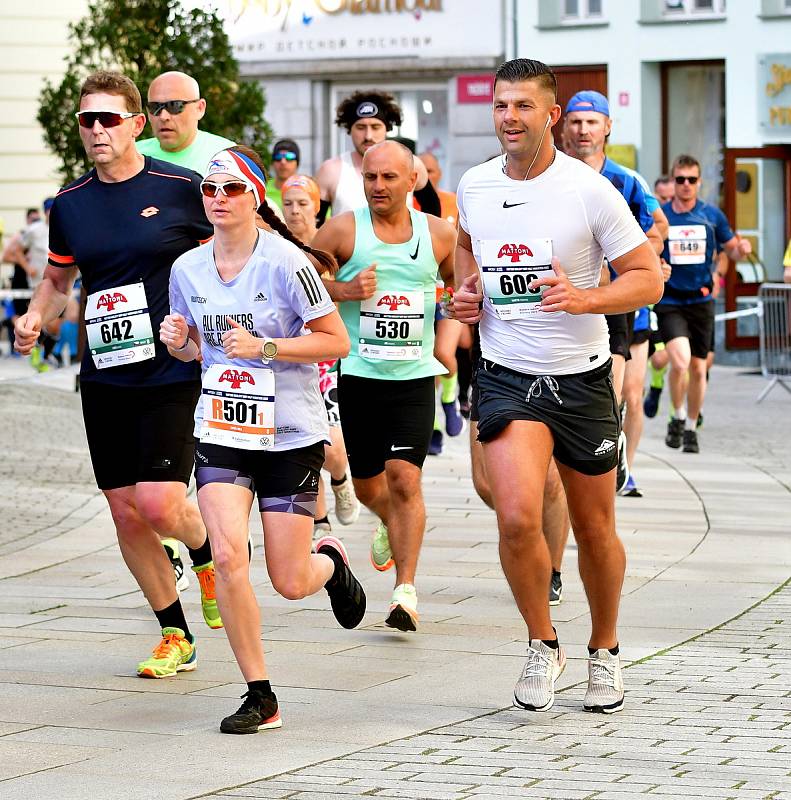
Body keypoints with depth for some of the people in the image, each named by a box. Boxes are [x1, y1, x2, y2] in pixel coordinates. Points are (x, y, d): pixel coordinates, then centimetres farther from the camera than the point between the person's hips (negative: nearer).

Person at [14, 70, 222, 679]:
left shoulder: (181, 188, -6)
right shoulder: (70, 205, 7)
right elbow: (58, 280, 21)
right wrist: (37, 317, 1)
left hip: (172, 373, -4)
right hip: (104, 378, 5)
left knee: (159, 504, -15)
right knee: (125, 513, 4)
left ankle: (209, 555, 21)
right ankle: (176, 637, 20)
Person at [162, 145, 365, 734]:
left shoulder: (286, 262, -12)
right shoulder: (188, 268, 4)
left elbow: (336, 341, -9)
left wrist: (263, 347, -20)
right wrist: (179, 341, -4)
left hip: (292, 435, -3)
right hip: (221, 431, 3)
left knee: (290, 583, 0)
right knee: (228, 555, -18)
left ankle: (331, 563, 40)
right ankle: (260, 696, -5)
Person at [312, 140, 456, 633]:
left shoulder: (439, 234, 3)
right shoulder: (343, 230, -3)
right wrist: (345, 290, -14)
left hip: (414, 377, 0)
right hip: (355, 374, 0)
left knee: (404, 477, -14)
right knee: (367, 485, 10)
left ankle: (406, 590, -11)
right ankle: (390, 523, 46)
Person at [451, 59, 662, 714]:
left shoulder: (591, 191, -11)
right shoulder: (474, 186, 2)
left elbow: (648, 278, -8)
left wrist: (585, 299, -24)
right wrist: (465, 291, 8)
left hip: (582, 379, -1)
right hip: (507, 380, 1)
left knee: (595, 530, 10)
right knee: (518, 517, -19)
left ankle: (605, 649, 34)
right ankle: (543, 644, 3)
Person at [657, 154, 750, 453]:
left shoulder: (712, 215, 4)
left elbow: (731, 250, 13)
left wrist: (741, 249, -10)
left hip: (701, 301, 2)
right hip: (669, 302, -2)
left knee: (698, 369, 7)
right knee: (680, 361, -21)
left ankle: (691, 428, 25)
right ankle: (678, 418, 2)